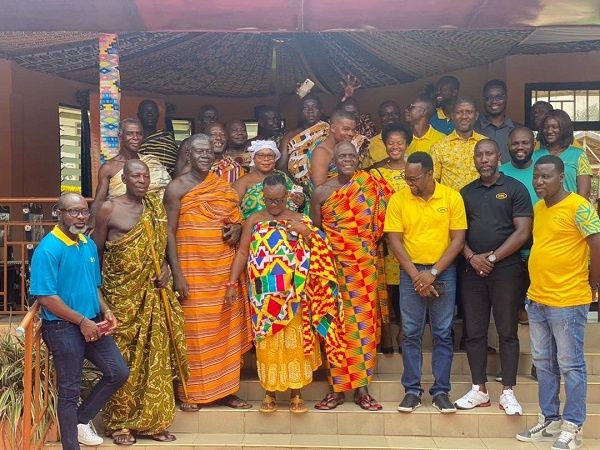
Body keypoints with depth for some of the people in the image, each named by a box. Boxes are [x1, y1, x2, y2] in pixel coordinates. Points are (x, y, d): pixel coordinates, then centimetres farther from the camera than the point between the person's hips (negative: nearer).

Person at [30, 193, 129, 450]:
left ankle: (82, 419, 28)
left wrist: (105, 311, 1)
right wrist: (82, 321, -18)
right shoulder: (48, 249, -17)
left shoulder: (89, 245, 7)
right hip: (63, 328, -8)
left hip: (92, 324, 8)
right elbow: (45, 297, -21)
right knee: (70, 390, 4)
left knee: (119, 372, 11)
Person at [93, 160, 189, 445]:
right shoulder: (109, 209, -6)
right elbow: (96, 251, -1)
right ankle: (120, 423, 14)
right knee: (122, 359, 2)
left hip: (152, 294, 4)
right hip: (121, 294, -4)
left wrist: (165, 267, -1)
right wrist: (99, 288, -3)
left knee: (155, 356, 6)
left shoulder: (156, 208, 8)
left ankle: (152, 421, 17)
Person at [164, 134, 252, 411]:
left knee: (225, 329, 7)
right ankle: (188, 392, 10)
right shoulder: (177, 187, -3)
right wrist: (177, 273, -15)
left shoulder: (224, 187, 12)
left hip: (223, 269, 5)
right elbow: (169, 232, -7)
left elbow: (237, 220, 22)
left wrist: (237, 229, -3)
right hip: (192, 271, -5)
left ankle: (224, 390, 18)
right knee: (192, 330, -1)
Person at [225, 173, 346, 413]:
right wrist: (232, 283, -3)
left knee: (295, 343, 3)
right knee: (267, 344, 5)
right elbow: (243, 253, 4)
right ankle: (269, 393, 15)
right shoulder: (254, 221, 6)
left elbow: (319, 253, 3)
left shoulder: (300, 220, 4)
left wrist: (306, 233, -13)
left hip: (293, 295, 0)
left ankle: (296, 394, 12)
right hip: (264, 296, 0)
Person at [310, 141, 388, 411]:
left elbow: (377, 224, 10)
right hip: (333, 265, 0)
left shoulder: (371, 187, 3)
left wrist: (369, 244, -1)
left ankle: (361, 388, 10)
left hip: (364, 265, 1)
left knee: (363, 321, 2)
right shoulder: (321, 192, 3)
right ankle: (337, 388, 9)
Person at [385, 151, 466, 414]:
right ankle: (412, 390, 14)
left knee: (443, 333, 5)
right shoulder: (398, 199, -2)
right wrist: (415, 275, -9)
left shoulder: (451, 197, -4)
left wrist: (433, 272, -10)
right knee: (410, 333, 4)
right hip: (411, 273, 1)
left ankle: (441, 391, 14)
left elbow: (458, 239, -5)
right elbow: (394, 240, -3)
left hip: (444, 272, 0)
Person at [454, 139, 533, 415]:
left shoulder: (515, 189, 0)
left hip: (506, 269, -4)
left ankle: (507, 392, 8)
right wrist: (471, 257, -8)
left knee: (507, 331, 1)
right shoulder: (466, 192, 12)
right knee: (474, 331, 6)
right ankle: (479, 390, 14)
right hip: (472, 270, 4)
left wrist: (492, 258, -12)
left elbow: (523, 231, -7)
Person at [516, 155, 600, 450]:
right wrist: (538, 284, 14)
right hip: (537, 300, 8)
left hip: (567, 301, -8)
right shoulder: (538, 208, 12)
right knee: (543, 363, 14)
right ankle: (549, 421, 26)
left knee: (570, 365, 2)